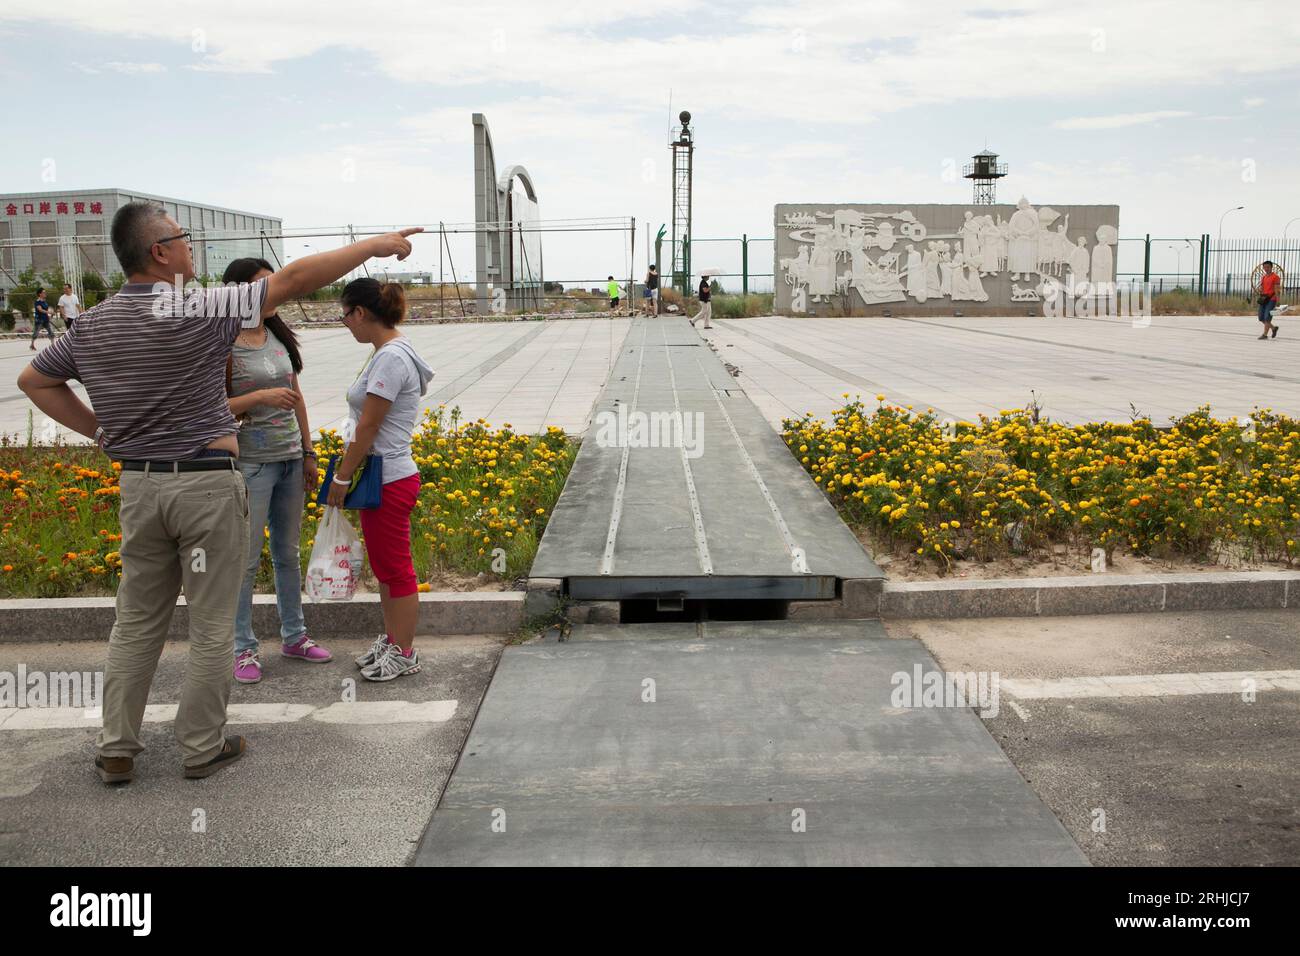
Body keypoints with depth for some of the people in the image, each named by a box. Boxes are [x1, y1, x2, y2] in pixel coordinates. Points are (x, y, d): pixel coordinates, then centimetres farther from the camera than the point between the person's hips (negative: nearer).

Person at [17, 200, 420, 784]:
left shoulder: (91, 326, 6)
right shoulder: (195, 313, -15)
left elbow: (33, 380, 19)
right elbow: (295, 279, -15)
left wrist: (98, 430, 15)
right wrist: (374, 245, -10)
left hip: (138, 486, 6)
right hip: (207, 485, -6)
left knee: (136, 621, 16)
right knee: (211, 625, 7)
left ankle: (116, 751, 22)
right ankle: (202, 747, 17)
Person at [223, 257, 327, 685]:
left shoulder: (279, 337, 9)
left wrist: (308, 453, 13)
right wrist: (260, 397, -24)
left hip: (290, 458, 6)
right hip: (250, 462, -6)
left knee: (288, 553, 15)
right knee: (246, 559, 1)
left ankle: (294, 636, 27)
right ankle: (244, 648, 13)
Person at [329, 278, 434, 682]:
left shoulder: (391, 358, -20)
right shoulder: (388, 352, 11)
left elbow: (368, 427, -19)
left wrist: (342, 477, -12)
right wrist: (347, 471, 16)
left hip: (389, 481, -10)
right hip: (381, 477, 10)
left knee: (395, 569, 2)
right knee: (384, 566, 20)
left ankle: (403, 653, 15)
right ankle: (391, 640, 33)